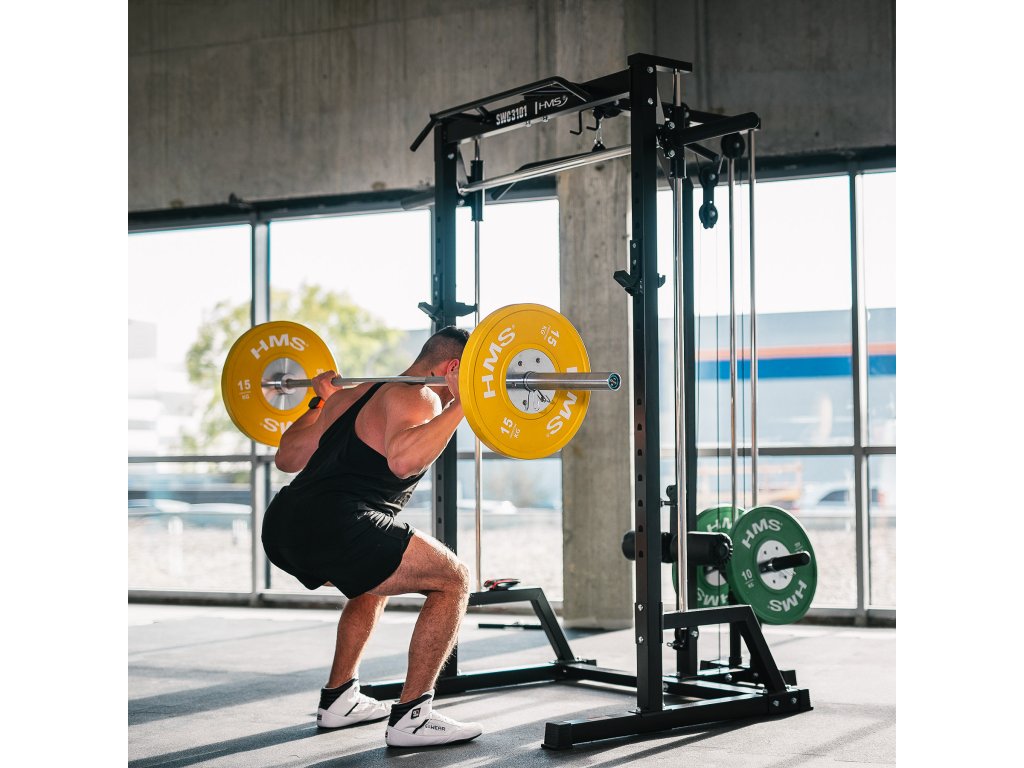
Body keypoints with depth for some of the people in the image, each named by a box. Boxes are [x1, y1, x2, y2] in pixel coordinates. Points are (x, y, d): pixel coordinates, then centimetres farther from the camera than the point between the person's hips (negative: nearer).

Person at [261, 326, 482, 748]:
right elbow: (401, 459, -23)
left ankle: (339, 698, 33)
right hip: (332, 526, -9)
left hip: (280, 527, 9)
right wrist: (461, 403, -17)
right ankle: (410, 717, 1)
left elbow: (286, 457, 29)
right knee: (453, 581, 1)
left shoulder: (354, 392, 25)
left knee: (375, 580, 35)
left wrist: (320, 402, 43)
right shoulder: (418, 397, 0)